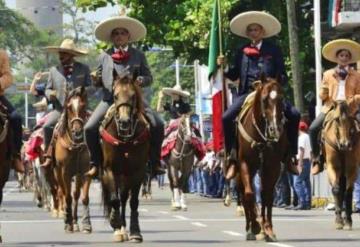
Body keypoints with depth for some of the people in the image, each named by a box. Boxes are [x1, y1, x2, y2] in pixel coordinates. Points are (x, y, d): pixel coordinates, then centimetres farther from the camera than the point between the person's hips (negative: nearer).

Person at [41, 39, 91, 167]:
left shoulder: (84, 69, 7)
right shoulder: (54, 70, 12)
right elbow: (48, 89, 15)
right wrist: (50, 94, -8)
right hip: (59, 109, 2)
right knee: (47, 126, -22)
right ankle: (49, 155, -15)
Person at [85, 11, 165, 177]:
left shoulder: (138, 55, 12)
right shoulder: (104, 56, 14)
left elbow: (149, 78, 10)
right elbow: (99, 80, 18)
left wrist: (142, 80, -13)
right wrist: (95, 79, -6)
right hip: (110, 99, 1)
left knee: (157, 125, -21)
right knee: (90, 128, -18)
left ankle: (154, 163, -7)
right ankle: (96, 163, -1)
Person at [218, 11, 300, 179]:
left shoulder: (274, 50, 9)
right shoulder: (242, 52, 12)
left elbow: (282, 76, 8)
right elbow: (234, 75, 15)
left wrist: (279, 84, -14)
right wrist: (223, 67, -3)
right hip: (247, 93, 1)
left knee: (294, 115, -20)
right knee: (227, 118, -21)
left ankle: (291, 154, -6)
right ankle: (233, 158, -11)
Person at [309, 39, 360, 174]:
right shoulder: (328, 74, 13)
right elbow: (322, 96, 13)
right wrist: (323, 92, -11)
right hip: (330, 107, 0)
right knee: (313, 128, -21)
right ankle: (317, 160, -9)